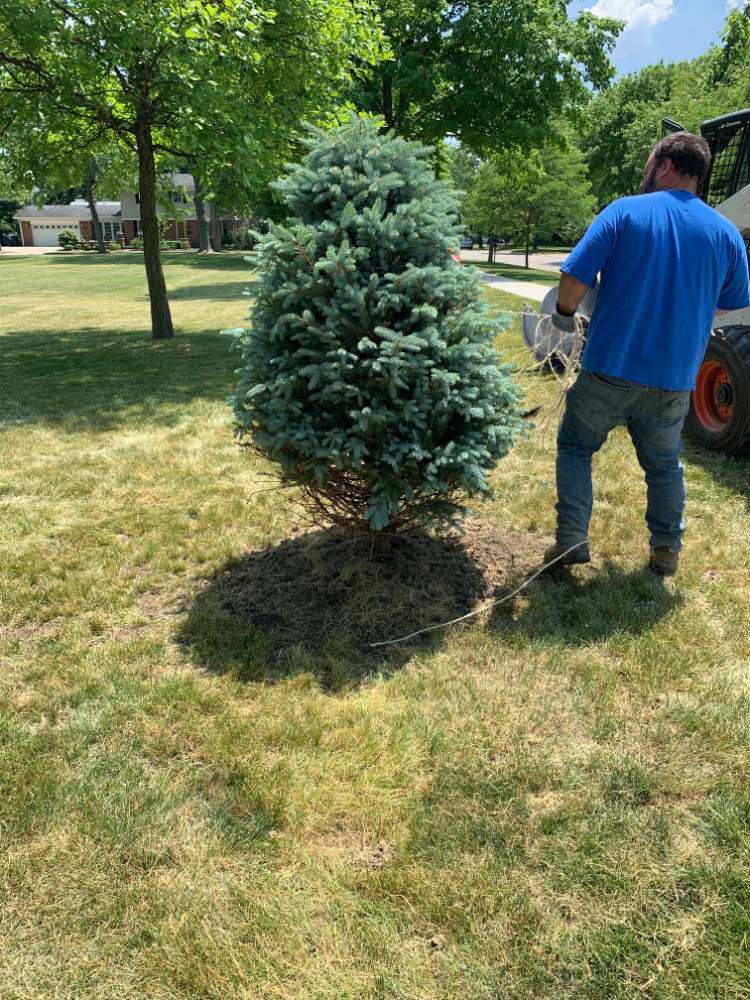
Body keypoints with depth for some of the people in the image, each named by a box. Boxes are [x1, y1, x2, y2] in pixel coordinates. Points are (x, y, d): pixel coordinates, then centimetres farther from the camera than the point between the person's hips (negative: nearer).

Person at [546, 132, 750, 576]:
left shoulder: (623, 212, -6)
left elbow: (575, 278, -13)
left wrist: (565, 314, 8)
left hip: (610, 369, -3)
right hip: (675, 378, 3)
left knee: (575, 447, 15)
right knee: (665, 464, 20)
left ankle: (572, 539, 9)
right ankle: (667, 549, 26)